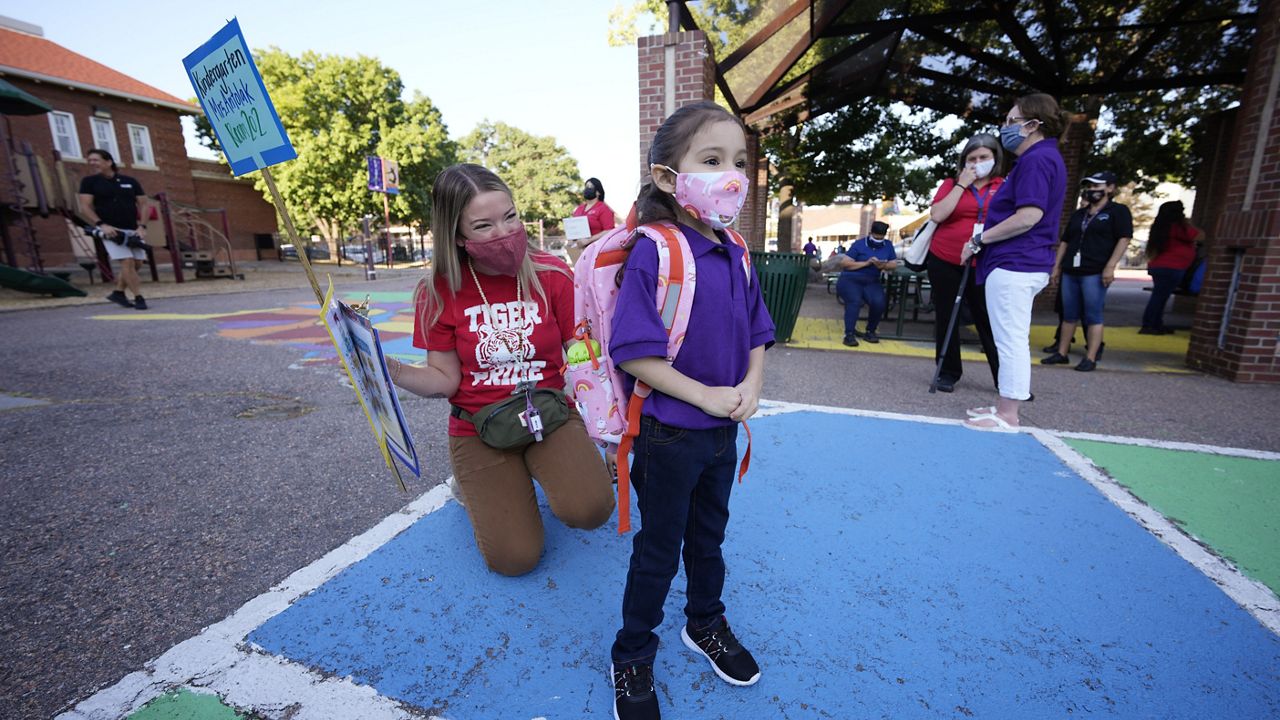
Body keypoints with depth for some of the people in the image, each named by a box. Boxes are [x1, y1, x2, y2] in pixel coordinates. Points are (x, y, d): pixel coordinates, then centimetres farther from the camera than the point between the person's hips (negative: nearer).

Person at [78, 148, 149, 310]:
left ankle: (118, 292, 20)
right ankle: (139, 298, -13)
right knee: (127, 262, -16)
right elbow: (85, 207, -1)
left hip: (132, 230, 3)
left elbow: (143, 204, 9)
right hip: (110, 230, -3)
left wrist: (142, 227, -4)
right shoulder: (89, 181, 5)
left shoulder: (130, 181, 10)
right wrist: (101, 224, -16)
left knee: (137, 263, 3)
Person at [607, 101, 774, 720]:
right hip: (669, 432, -6)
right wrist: (706, 395, -22)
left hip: (723, 429, 7)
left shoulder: (736, 255, 2)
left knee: (709, 533, 25)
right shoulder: (654, 252, -19)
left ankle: (706, 623, 51)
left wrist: (751, 385, -8)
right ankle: (632, 659, 37)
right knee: (658, 548, 11)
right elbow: (633, 352, -23)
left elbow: (755, 334, 10)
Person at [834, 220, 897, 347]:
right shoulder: (859, 244, -3)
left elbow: (894, 264, 6)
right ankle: (849, 334, -30)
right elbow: (845, 263, -11)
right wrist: (866, 263, -19)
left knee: (879, 302, -26)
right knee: (855, 301, -33)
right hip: (850, 279, -3)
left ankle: (870, 331, -5)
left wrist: (883, 266, -17)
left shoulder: (888, 245, 10)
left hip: (871, 282, 3)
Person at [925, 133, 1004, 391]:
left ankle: (1006, 379, 9)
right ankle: (948, 372, 18)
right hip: (944, 261, 0)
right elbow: (937, 215, -10)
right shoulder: (952, 184, 5)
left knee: (989, 320, -1)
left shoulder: (1004, 187, 8)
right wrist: (962, 184, -9)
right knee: (946, 318, 6)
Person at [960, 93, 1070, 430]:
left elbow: (1029, 216, -22)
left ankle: (1007, 415, 2)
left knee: (1010, 340, -6)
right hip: (1024, 263, 11)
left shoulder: (1036, 159, -12)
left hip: (1014, 264, -11)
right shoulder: (1046, 157, 21)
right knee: (1013, 339, 15)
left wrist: (979, 240, -15)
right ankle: (1005, 406, 25)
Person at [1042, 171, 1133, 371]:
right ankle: (1061, 353, 12)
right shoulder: (1079, 214, 20)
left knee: (1093, 316, -5)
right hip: (1070, 272, 5)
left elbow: (1124, 239, -5)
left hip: (1095, 273, -5)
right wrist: (1056, 267, 14)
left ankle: (1090, 358, -2)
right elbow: (1065, 242, 21)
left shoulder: (1118, 211, 4)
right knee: (1069, 315, 8)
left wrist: (1110, 266, -15)